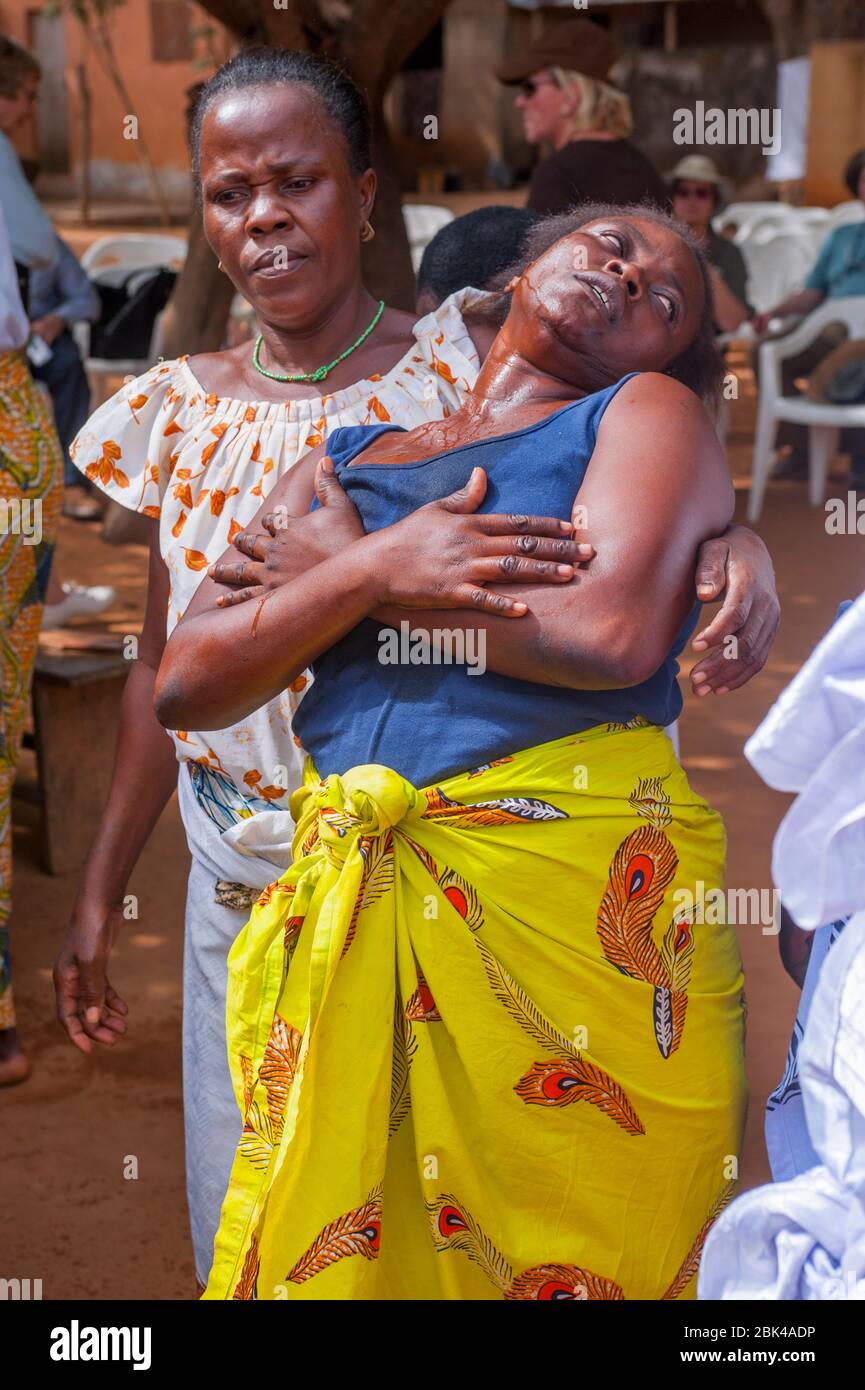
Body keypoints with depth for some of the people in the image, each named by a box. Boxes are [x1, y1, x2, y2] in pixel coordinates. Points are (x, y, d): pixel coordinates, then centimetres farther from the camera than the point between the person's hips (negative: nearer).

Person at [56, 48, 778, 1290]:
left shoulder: (462, 368, -7)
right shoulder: (183, 415, 4)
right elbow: (164, 664, 11)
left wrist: (731, 543, -36)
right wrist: (99, 895, 14)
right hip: (248, 894, 4)